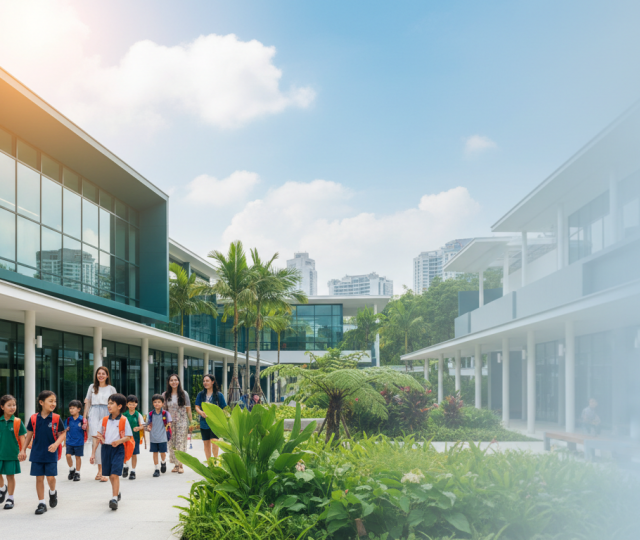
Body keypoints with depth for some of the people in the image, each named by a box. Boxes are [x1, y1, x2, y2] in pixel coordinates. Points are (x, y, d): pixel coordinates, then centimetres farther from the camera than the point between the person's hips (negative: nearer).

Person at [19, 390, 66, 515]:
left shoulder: (56, 418, -5)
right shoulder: (34, 419, -1)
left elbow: (62, 434, 0)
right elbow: (29, 435, 8)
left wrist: (56, 444, -18)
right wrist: (23, 450, 7)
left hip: (51, 454, -1)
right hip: (37, 453, 1)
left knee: (50, 477, -3)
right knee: (39, 478, 4)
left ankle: (53, 492, 30)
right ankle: (41, 503, 13)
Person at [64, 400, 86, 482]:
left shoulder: (82, 420, -9)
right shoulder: (69, 420, 1)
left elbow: (86, 430, -2)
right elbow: (65, 430, 12)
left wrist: (85, 427, -19)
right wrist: (66, 429, -5)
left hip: (79, 442, -3)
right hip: (69, 442, 3)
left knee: (78, 457, 7)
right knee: (68, 456, -5)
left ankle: (77, 473, 21)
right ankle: (71, 469, 20)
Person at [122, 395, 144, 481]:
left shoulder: (138, 415, -1)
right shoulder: (124, 415, 2)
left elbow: (142, 425, -5)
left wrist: (138, 428, -25)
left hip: (135, 437, -1)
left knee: (134, 454, 4)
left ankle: (133, 471, 15)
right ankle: (126, 467, 23)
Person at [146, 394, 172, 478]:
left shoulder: (165, 413, -4)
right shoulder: (151, 414, 3)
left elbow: (169, 420, -15)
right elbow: (149, 423, 7)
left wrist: (169, 423, -33)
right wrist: (148, 427, -13)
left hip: (162, 437, -2)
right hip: (153, 437, 2)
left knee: (162, 452, 4)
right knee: (155, 452, 7)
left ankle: (164, 462, 37)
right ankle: (157, 469, 18)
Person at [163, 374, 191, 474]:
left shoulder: (184, 394, 2)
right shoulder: (165, 395, 7)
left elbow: (188, 409, 4)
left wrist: (191, 422, 1)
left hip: (182, 422, -2)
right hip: (170, 423, 2)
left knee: (180, 443, -6)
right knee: (172, 444, 2)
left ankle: (180, 465, -3)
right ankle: (175, 465, 9)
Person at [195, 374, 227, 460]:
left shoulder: (219, 395, -1)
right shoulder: (201, 394, 6)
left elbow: (224, 409, 2)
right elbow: (197, 407, 3)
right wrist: (201, 413, -18)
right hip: (204, 422, 4)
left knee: (214, 441, -18)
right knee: (206, 443, 10)